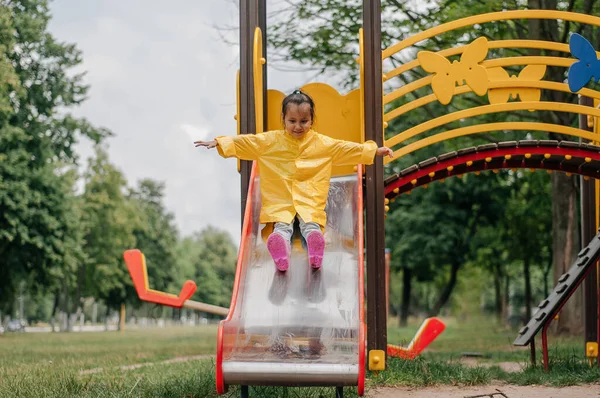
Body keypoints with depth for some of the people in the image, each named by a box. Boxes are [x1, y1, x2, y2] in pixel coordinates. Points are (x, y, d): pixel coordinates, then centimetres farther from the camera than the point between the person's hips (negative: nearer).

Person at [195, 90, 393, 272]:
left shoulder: (323, 143, 12)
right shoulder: (270, 141, 9)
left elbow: (347, 148, 13)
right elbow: (244, 142, 4)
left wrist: (375, 151, 8)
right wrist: (218, 143, -4)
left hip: (310, 198, 0)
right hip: (279, 200, 0)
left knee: (310, 223, -31)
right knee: (282, 224, -30)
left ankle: (314, 240, -59)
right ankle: (280, 244, -58)